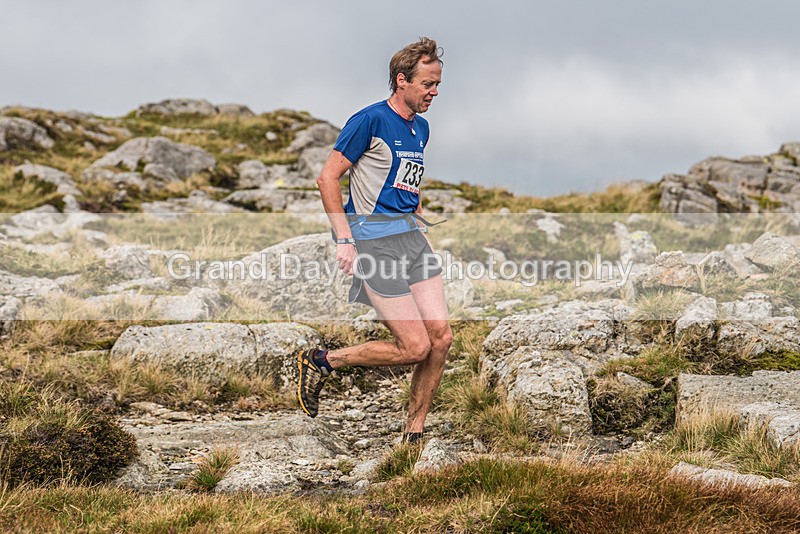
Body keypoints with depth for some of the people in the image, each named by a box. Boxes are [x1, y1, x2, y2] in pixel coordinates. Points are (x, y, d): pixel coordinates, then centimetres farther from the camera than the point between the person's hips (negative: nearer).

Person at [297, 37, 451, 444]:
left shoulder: (421, 128, 15)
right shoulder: (371, 120, -10)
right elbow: (328, 178, -11)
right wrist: (345, 240, -15)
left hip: (412, 237, 8)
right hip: (374, 241, -8)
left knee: (440, 336, -3)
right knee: (415, 347, -11)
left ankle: (414, 434, 10)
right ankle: (320, 362, 7)